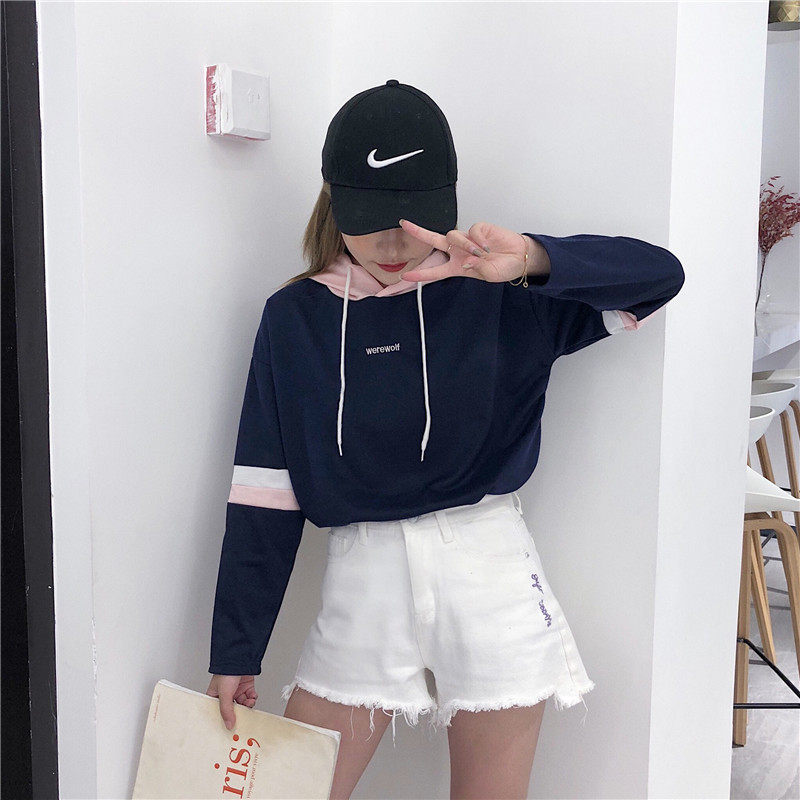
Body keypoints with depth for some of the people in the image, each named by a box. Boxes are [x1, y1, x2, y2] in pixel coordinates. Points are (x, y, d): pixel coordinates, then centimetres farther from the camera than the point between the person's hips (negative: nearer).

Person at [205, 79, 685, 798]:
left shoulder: (494, 294, -3)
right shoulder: (295, 317, 1)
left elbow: (660, 275, -10)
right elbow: (264, 493, 1)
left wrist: (533, 259, -26)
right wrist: (235, 651, 2)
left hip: (489, 576, -1)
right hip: (363, 582, 2)